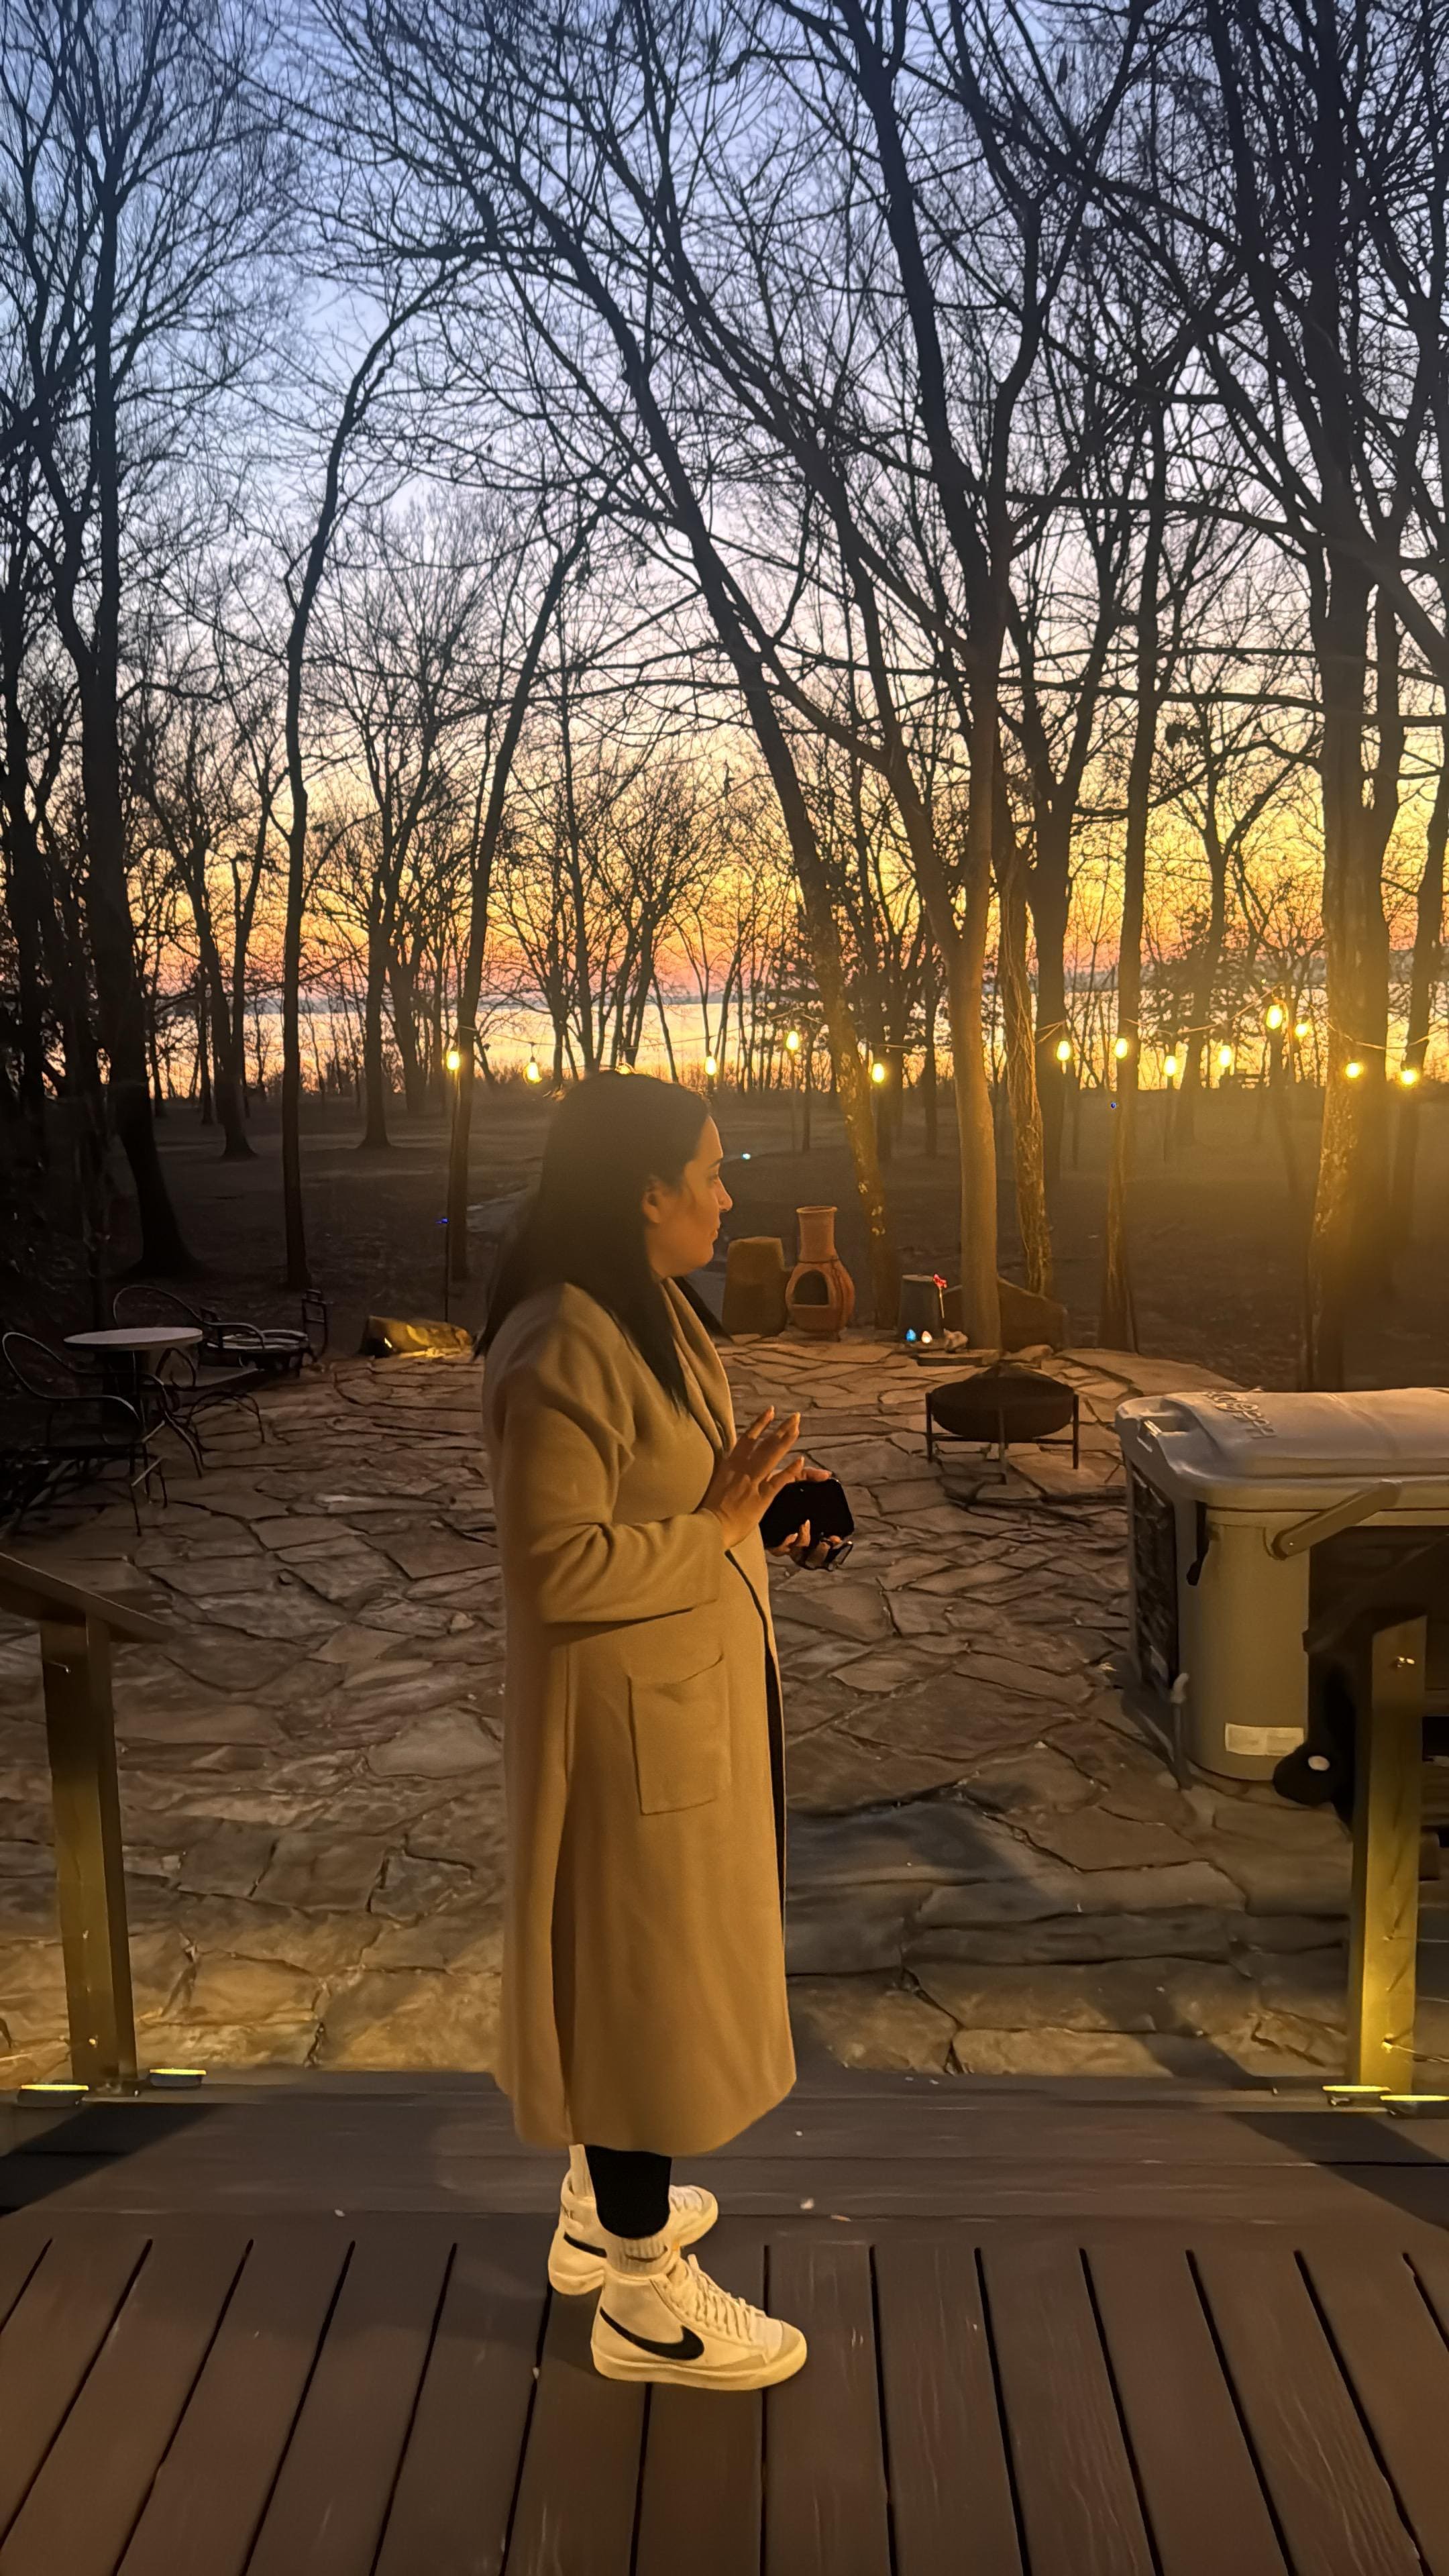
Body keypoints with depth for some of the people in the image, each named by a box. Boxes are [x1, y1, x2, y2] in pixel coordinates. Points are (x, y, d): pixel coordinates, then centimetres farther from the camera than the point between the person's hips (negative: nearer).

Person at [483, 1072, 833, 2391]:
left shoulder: (651, 1310, 6)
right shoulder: (563, 1353, -26)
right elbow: (556, 1567, -26)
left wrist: (753, 1502, 2)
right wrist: (721, 1526, -23)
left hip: (694, 1693, 10)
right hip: (628, 1712, -10)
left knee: (655, 1963, 23)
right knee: (639, 1969, 4)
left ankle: (607, 2206, 42)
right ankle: (646, 2296, 22)